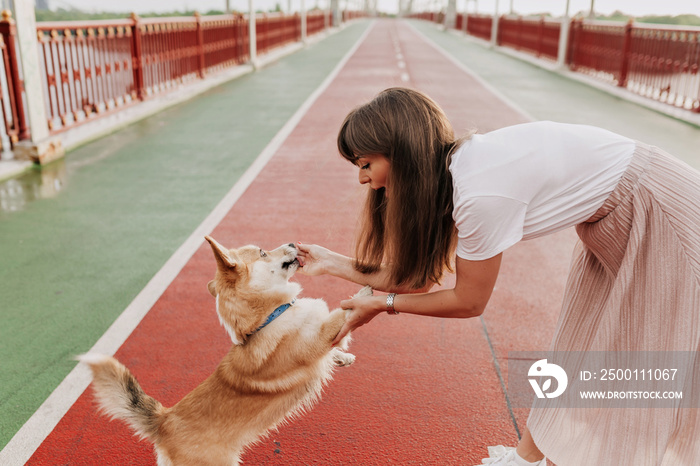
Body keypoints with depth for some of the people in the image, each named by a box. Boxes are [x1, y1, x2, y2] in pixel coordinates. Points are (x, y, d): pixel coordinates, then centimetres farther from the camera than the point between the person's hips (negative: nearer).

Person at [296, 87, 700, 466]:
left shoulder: (481, 194, -33)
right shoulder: (445, 175, -7)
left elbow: (469, 301, -18)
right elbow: (418, 277, -1)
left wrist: (382, 304, -10)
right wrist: (333, 263, 1)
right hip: (611, 219, 8)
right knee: (582, 344, 13)